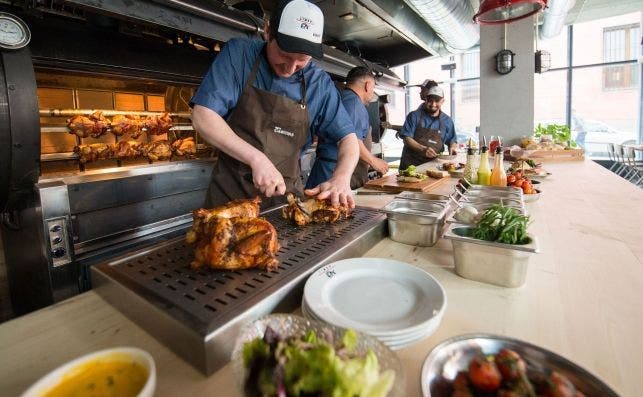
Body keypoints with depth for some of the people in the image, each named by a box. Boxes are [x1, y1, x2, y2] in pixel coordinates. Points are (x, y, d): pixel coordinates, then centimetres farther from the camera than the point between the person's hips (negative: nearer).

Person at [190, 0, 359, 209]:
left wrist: (341, 179, -21)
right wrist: (256, 158, -26)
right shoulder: (238, 53, -7)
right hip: (230, 190, -1)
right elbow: (202, 117, -14)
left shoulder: (319, 82, -3)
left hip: (286, 193, 2)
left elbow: (347, 137, 0)